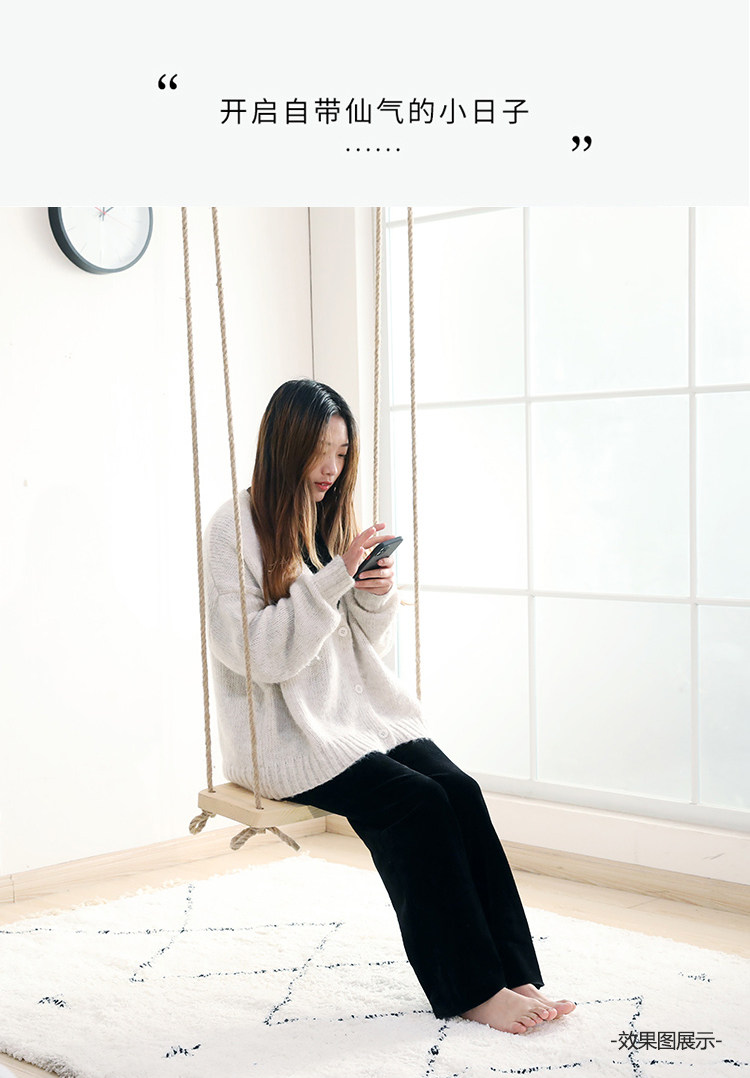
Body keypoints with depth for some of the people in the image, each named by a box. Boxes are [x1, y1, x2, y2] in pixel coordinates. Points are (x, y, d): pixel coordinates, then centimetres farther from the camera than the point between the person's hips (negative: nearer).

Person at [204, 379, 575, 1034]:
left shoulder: (331, 517, 14)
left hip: (361, 710, 6)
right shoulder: (236, 528, -7)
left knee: (461, 790, -19)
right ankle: (471, 988, -16)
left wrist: (378, 596, -6)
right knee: (417, 802, -25)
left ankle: (514, 976, -18)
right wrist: (333, 581, -22)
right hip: (283, 732, -6)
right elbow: (255, 652, -16)